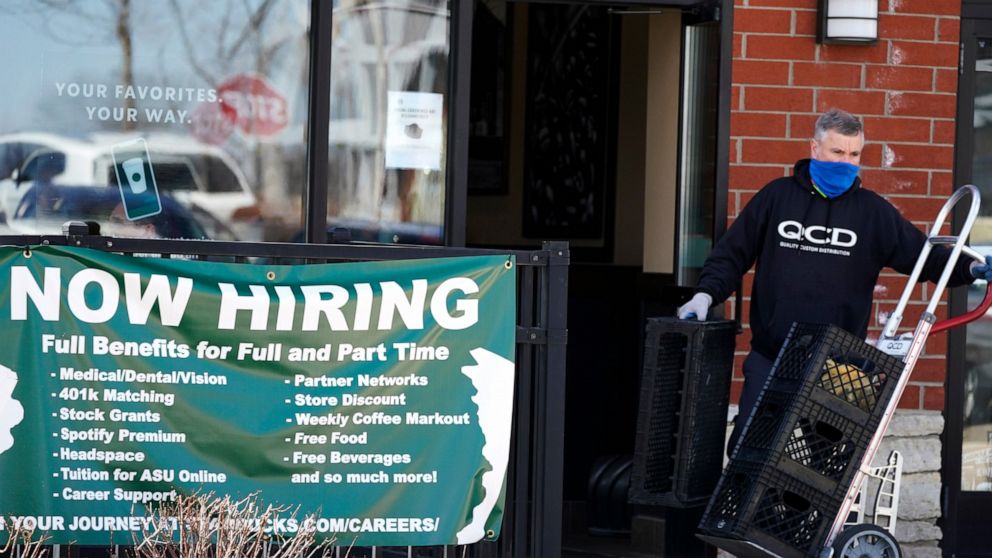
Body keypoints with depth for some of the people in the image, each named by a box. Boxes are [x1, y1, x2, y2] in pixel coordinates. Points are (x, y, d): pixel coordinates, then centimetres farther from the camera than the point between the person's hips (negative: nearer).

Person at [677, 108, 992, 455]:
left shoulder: (873, 211, 6)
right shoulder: (777, 196, 4)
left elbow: (922, 254, 7)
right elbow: (732, 253, 8)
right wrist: (706, 293, -6)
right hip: (770, 357, 0)